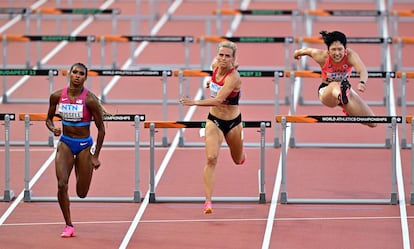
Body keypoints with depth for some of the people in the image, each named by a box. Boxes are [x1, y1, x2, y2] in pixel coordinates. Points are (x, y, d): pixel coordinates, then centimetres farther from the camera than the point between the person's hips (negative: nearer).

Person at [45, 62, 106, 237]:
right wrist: (53, 129, -16)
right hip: (65, 143, 2)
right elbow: (49, 119, 9)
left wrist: (95, 157, -7)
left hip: (84, 145, -2)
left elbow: (101, 128, -8)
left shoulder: (90, 99, -16)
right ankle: (69, 226, -3)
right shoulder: (57, 96, -7)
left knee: (82, 193, 6)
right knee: (62, 185, -17)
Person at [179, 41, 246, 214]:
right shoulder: (215, 65, -9)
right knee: (211, 158, -17)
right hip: (214, 120, 3)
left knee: (238, 160, 20)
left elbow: (218, 100, -39)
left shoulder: (233, 77, -27)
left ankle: (240, 153, 60)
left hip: (232, 122, -3)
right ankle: (208, 201, -20)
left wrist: (195, 102, -47)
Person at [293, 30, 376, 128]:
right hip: (326, 91, -2)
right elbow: (307, 50, -1)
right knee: (334, 86, -42)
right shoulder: (322, 56, -24)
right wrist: (298, 52, 23)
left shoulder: (350, 55, -29)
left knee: (372, 123, -1)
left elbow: (363, 70, -48)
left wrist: (362, 83, -72)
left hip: (345, 87, 2)